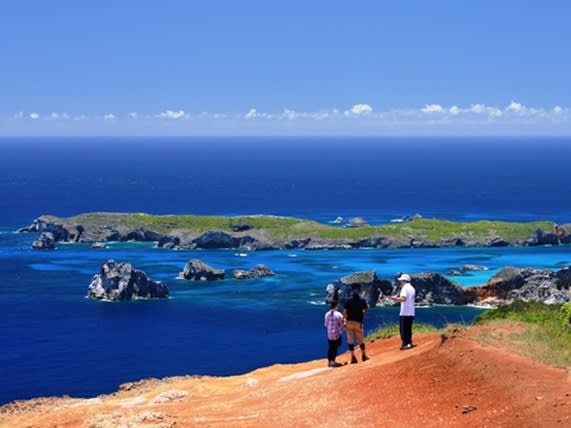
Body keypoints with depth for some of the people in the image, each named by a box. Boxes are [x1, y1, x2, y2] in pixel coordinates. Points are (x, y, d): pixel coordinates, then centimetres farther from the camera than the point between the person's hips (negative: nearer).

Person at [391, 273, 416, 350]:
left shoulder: (405, 288, -11)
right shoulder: (412, 288, 16)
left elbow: (403, 298, -23)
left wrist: (396, 298, -8)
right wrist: (398, 298, 22)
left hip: (405, 313, -8)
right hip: (411, 313, 8)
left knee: (403, 328, -5)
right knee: (408, 329, 14)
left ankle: (405, 343, -9)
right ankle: (409, 343, 14)